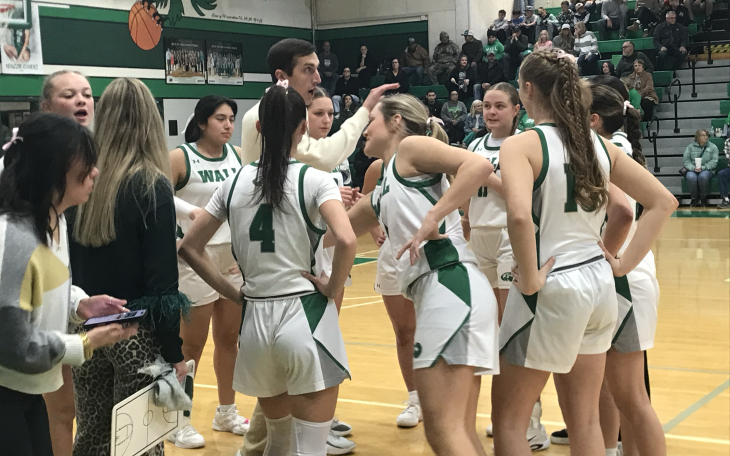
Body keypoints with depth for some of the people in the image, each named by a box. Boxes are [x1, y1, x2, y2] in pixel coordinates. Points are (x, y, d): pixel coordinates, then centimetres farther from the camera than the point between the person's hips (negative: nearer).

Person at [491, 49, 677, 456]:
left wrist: (530, 280, -19)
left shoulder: (522, 144, -13)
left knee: (508, 419, 8)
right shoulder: (598, 144, 6)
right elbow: (664, 202, 8)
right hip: (598, 284, 7)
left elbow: (519, 216, -31)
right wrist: (624, 264, 7)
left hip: (552, 289, -7)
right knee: (586, 420, 16)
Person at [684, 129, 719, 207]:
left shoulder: (713, 147, 7)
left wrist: (703, 168, -18)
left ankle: (703, 198, -16)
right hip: (692, 170, 1)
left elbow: (714, 162, -2)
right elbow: (686, 160, 2)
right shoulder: (690, 147, 9)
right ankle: (694, 198, -15)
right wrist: (693, 168, -18)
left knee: (703, 176, -37)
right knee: (691, 177, -36)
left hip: (706, 170, -1)